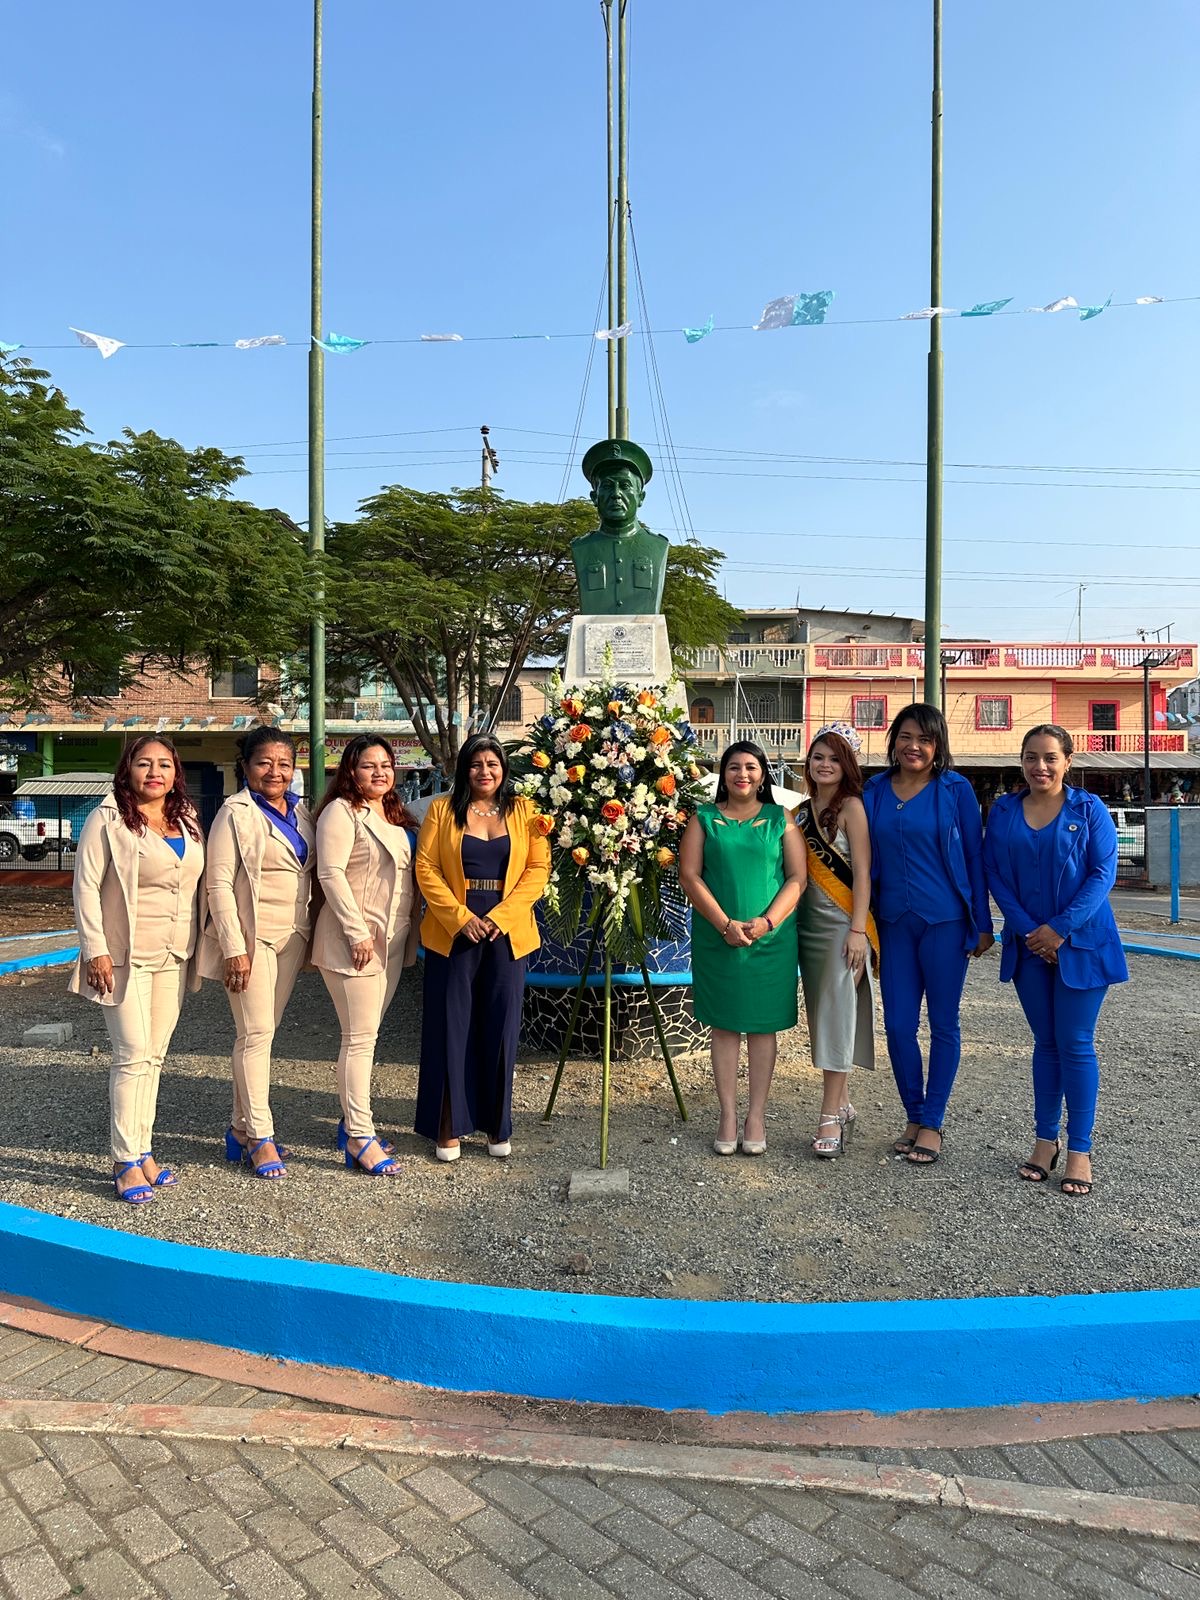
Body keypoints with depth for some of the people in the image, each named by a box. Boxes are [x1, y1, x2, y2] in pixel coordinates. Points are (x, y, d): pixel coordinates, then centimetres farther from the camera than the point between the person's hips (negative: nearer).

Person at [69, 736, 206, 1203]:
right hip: (125, 956, -5)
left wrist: (200, 947, 11)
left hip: (174, 958, 6)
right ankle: (125, 1163, 4)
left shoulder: (187, 820, 10)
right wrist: (95, 950, -14)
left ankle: (143, 1151, 20)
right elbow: (86, 886, -9)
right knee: (133, 1055, -7)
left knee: (154, 1057, 11)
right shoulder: (108, 819, -7)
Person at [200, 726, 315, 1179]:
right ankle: (261, 1137, 6)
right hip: (252, 936, -6)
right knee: (256, 1033, -3)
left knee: (263, 1031, 11)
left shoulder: (300, 811, 11)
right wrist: (234, 947, -18)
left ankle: (241, 1127, 22)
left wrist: (310, 935, 12)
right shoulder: (235, 813, -9)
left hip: (292, 937, 6)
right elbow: (218, 884, -13)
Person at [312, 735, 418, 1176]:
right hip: (354, 941, -8)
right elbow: (331, 873, -17)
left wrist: (408, 933, 16)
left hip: (391, 942, 8)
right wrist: (357, 932, -20)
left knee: (365, 1035, 14)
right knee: (359, 1038, -5)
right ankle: (360, 1138, 2)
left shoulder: (395, 816, 17)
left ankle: (352, 1122, 24)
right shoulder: (341, 811, -9)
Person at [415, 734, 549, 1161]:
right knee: (451, 1028, 4)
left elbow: (538, 870, 0)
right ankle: (449, 1126, 16)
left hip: (506, 936, 1)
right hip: (453, 935, -1)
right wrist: (461, 918, -13)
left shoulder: (523, 810, 5)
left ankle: (497, 1125, 20)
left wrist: (499, 917, -11)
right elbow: (426, 869, -2)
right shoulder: (442, 809, 4)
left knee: (500, 1029, 6)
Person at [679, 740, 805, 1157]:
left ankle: (757, 1117, 14)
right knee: (724, 1024, 5)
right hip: (717, 939, 0)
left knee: (763, 1024, 5)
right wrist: (725, 924, -12)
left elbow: (797, 878, 1)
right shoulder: (704, 820, 6)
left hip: (771, 939, 0)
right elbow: (689, 876, -2)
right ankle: (728, 1116, 14)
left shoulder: (780, 819, 6)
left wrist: (766, 922, -12)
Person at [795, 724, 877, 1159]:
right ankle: (842, 1102, 23)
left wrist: (857, 930, -16)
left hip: (843, 924, -7)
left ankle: (830, 1117, -3)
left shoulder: (851, 807, -7)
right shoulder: (802, 811, 12)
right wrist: (786, 920, 10)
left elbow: (862, 873, -11)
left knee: (837, 1014, -7)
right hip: (809, 924, 7)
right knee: (822, 1014, 11)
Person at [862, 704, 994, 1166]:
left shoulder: (955, 789, -3)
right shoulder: (874, 791, 6)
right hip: (894, 923, 3)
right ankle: (914, 1117, 24)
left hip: (945, 922, -3)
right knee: (898, 1025, 6)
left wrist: (982, 923, -2)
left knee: (943, 1024, 7)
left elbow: (974, 856, 0)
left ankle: (932, 1123, 19)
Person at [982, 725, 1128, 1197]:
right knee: (1045, 1043, 12)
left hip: (1081, 943, -2)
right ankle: (1045, 1140, 23)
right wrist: (1028, 929, -11)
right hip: (1029, 944, 3)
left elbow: (1103, 874, -9)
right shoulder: (1003, 813, 3)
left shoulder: (1089, 809, -4)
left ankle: (1079, 1150, 13)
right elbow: (994, 874, 0)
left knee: (1075, 1044, 2)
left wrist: (1061, 929, -16)